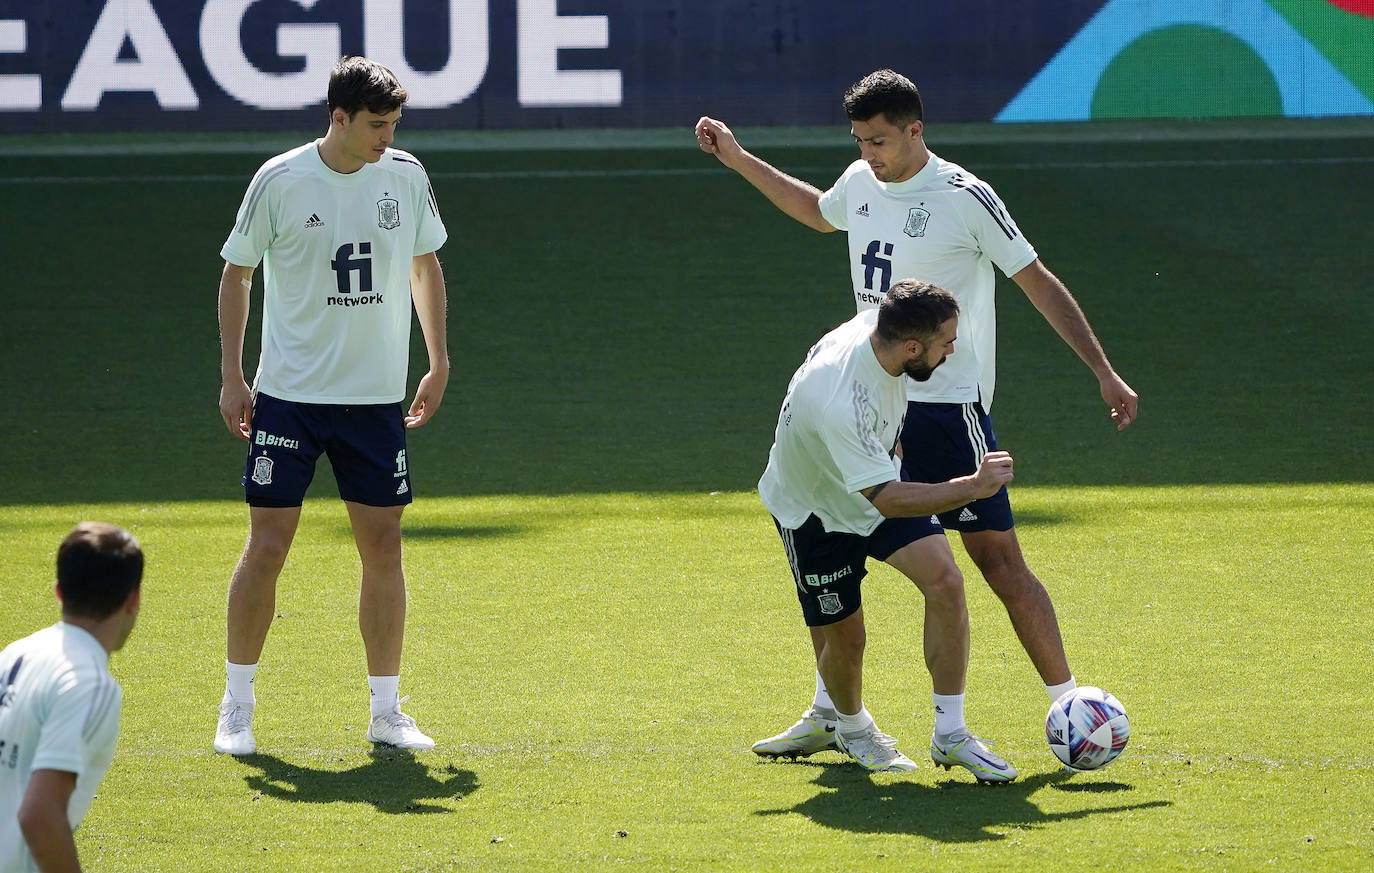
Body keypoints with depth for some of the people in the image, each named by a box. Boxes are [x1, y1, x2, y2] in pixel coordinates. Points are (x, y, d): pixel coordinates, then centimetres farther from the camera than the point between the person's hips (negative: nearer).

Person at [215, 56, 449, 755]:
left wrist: (438, 361, 12)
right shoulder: (279, 182, -9)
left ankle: (386, 711, 12)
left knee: (383, 546, 3)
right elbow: (236, 273, 3)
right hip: (288, 394, -3)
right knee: (267, 545, -5)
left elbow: (425, 264, 16)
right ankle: (237, 704, 8)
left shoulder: (406, 176, 1)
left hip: (376, 396, 3)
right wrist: (231, 377, 0)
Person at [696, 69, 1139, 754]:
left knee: (996, 557, -9)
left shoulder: (965, 198, -13)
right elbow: (818, 212, 33)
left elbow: (1039, 284, -7)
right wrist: (739, 161, 29)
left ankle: (1069, 703, -3)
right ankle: (830, 713, 15)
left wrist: (1104, 372, -9)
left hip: (947, 405, -7)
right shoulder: (860, 184, 7)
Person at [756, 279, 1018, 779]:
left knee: (945, 582, -13)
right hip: (814, 509, -6)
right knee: (844, 637, 0)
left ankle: (950, 736, -5)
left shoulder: (879, 326, -19)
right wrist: (974, 486, -38)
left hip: (882, 479, 6)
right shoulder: (837, 403, -42)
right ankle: (849, 726, 35)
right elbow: (887, 499, -38)